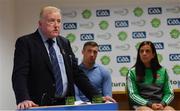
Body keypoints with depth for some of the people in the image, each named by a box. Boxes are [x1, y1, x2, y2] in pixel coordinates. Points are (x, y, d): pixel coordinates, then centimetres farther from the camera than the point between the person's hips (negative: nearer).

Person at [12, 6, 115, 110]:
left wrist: (96, 96, 1)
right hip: (40, 105, -5)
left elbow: (77, 73, 11)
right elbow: (19, 74, -15)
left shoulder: (65, 43, 11)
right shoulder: (25, 42, -5)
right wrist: (24, 99, -32)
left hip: (65, 104, 5)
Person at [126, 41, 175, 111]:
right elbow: (133, 94, -1)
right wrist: (150, 104, -14)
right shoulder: (132, 72, 6)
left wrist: (162, 104, -9)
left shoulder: (162, 71, 13)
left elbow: (169, 93, 11)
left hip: (160, 105, 2)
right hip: (141, 105, -2)